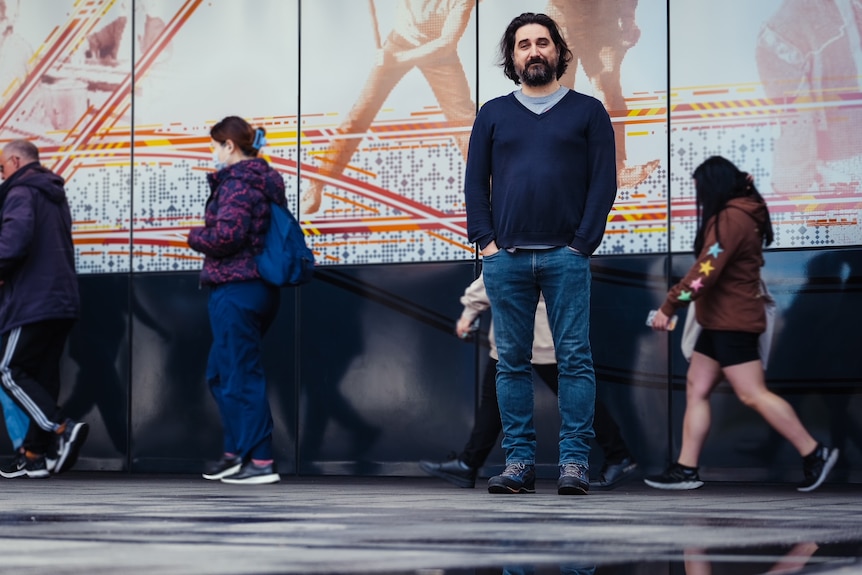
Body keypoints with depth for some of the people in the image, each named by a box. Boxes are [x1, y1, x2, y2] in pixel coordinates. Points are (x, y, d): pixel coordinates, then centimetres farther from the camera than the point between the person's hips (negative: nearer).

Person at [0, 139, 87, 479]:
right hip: (62, 299, 9)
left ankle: (62, 429, -19)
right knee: (43, 375, 9)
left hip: (32, 301, -9)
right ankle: (35, 454, 10)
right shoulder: (55, 195, 21)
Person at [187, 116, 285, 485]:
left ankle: (262, 463, -2)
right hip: (260, 288, 10)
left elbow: (226, 235, -25)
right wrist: (206, 236, 11)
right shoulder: (265, 180, 15)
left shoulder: (237, 182, -14)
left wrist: (195, 237, -5)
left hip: (235, 291, -10)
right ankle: (236, 453, 23)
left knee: (240, 375, -4)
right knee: (220, 373, 19)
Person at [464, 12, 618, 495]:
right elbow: (475, 183, 11)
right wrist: (485, 239, -1)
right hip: (506, 257, 2)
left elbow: (604, 181, 2)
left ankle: (575, 462, -3)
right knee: (513, 361, 3)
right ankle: (519, 462, 7)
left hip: (565, 256, -2)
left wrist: (583, 242, -7)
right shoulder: (493, 115, 14)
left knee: (575, 359, -5)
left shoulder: (588, 111, 8)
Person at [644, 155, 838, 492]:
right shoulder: (739, 214, 16)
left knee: (752, 395, -10)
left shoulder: (730, 218, -17)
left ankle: (814, 454, -6)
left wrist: (669, 307, -19)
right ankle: (686, 469, 7)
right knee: (696, 389, 7)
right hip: (721, 322, 11)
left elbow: (705, 272, -22)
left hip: (732, 324, -11)